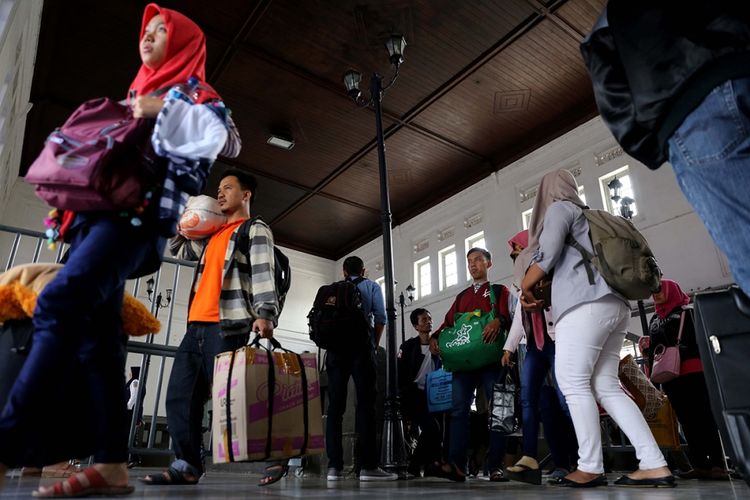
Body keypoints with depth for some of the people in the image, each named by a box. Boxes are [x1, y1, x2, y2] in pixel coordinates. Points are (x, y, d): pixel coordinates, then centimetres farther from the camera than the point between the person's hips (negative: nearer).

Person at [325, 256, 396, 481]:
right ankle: (368, 465, -11)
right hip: (361, 346, -3)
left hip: (335, 346, 3)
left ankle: (334, 466, -4)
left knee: (335, 404, 0)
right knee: (365, 402, -6)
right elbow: (380, 317, 1)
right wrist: (375, 344, 11)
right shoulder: (371, 286, 13)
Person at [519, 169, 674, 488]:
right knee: (606, 386, 5)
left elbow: (547, 256, -5)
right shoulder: (586, 215, 30)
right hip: (613, 305, 9)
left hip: (586, 304, -9)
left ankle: (590, 468, -7)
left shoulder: (559, 208, 6)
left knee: (573, 383, -7)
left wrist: (525, 289, 9)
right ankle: (655, 465, 0)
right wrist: (546, 296, 30)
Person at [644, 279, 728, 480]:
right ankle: (700, 465, 5)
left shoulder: (688, 310, 6)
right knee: (687, 420, 4)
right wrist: (646, 348, 4)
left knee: (704, 417, -7)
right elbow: (653, 346, 25)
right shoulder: (654, 320, 22)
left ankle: (717, 464, -5)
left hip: (692, 371, -5)